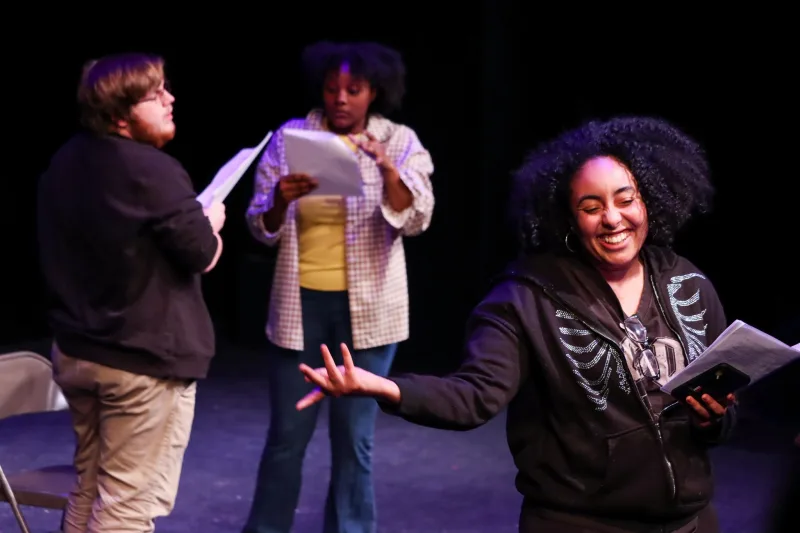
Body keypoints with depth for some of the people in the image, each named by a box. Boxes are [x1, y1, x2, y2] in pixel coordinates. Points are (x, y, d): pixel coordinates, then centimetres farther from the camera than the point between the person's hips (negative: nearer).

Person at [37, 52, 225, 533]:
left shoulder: (67, 161, 6)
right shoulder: (152, 172, -20)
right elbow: (203, 256, -14)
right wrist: (210, 222, 7)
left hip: (75, 349, 8)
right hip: (145, 357, -8)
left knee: (89, 491, 19)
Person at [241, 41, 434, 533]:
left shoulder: (400, 142, -2)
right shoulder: (290, 137, 0)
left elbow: (415, 220, -15)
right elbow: (261, 229, -1)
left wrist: (385, 165, -30)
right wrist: (280, 201, -22)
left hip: (368, 307, -1)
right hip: (300, 303, 1)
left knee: (354, 438, 5)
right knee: (286, 435, 6)